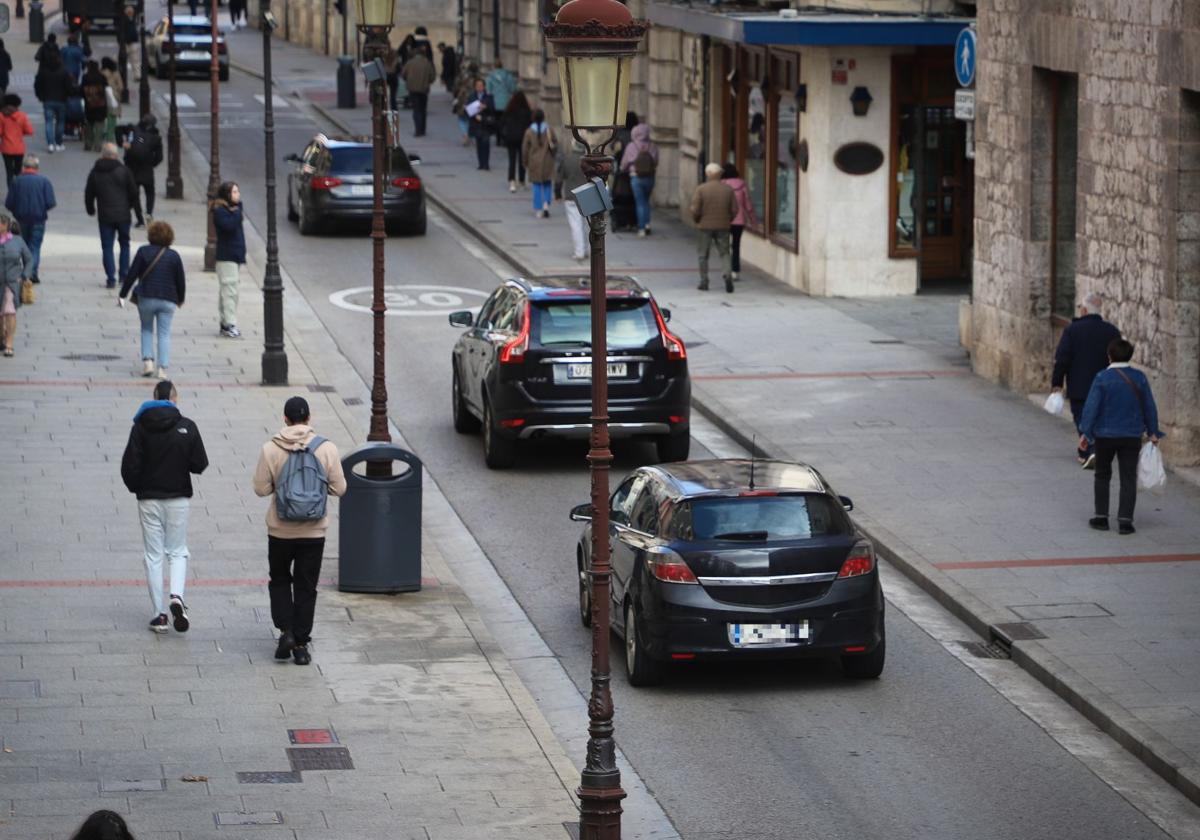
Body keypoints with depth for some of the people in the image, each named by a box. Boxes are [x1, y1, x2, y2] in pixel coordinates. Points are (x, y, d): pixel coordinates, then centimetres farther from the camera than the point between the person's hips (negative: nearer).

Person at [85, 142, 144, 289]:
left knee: (107, 247, 4)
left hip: (105, 216, 0)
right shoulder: (123, 171, -3)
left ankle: (111, 278, -4)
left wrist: (91, 210, 29)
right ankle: (124, 275, 14)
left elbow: (89, 195, 9)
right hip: (123, 215, 0)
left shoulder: (95, 173, 1)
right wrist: (139, 216, 7)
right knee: (124, 244, 17)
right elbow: (133, 194, 0)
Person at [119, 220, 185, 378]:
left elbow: (132, 275, -5)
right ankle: (163, 368, -6)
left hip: (146, 298, -1)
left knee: (146, 329, 18)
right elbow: (181, 281, 4)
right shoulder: (174, 255, 1)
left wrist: (123, 294, 1)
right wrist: (180, 300, 19)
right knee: (164, 333, 4)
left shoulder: (143, 252, -3)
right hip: (168, 300, 1)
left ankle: (148, 361, 4)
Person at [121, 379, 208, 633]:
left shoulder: (141, 427, -7)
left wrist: (136, 488, 9)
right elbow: (200, 465, -6)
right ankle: (176, 596, -13)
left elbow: (129, 465, -10)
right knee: (178, 552, 12)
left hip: (149, 499, 0)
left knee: (154, 555, 7)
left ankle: (160, 614, 4)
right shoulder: (187, 427, -7)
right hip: (178, 498, 0)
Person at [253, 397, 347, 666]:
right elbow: (339, 488, -3)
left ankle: (286, 630, 5)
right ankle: (301, 644, 11)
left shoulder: (270, 449, -10)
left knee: (280, 579, 20)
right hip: (313, 531, 0)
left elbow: (261, 488, -7)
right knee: (306, 587, 10)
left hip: (280, 530, 0)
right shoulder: (326, 449, -8)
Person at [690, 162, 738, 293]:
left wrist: (696, 221, 6)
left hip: (704, 226, -2)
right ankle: (728, 274, -13)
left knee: (703, 255, 9)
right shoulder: (728, 190, 0)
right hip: (723, 227, 2)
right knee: (724, 252, 9)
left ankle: (704, 281, 10)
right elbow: (734, 209, -1)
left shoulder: (700, 189, -9)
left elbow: (695, 210, -12)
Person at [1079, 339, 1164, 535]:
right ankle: (1125, 519, -4)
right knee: (1128, 478, 4)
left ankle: (1101, 517, 15)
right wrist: (1153, 432, 14)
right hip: (1132, 436, 1)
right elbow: (1149, 407, 3)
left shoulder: (1102, 378, -10)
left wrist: (1085, 432, -7)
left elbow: (1091, 406, -12)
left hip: (1105, 436, -1)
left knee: (1102, 476, 15)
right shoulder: (1139, 378, -3)